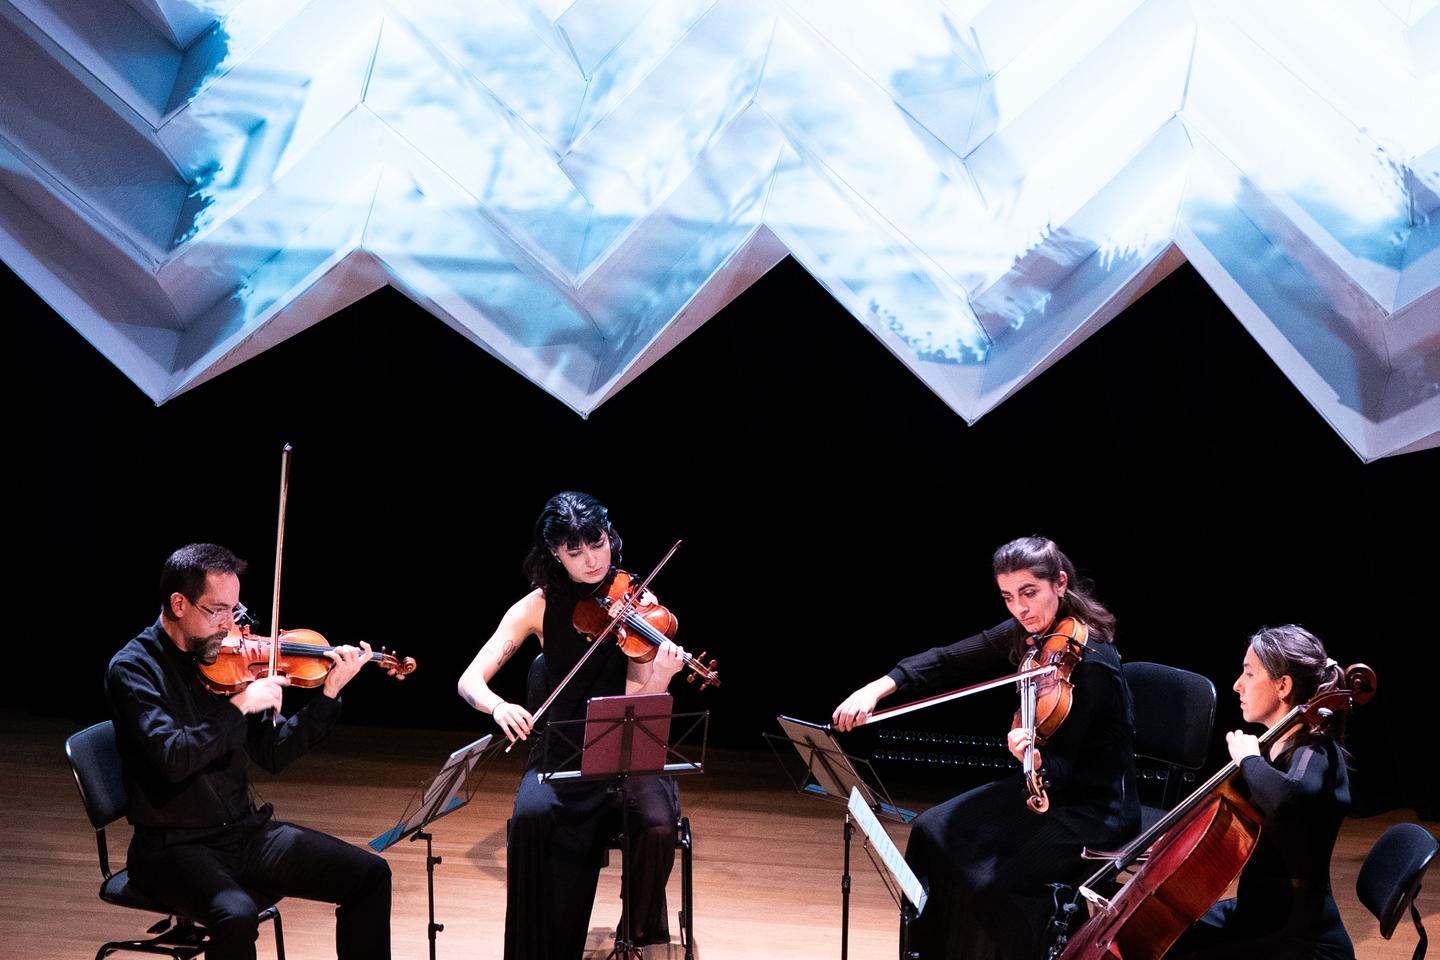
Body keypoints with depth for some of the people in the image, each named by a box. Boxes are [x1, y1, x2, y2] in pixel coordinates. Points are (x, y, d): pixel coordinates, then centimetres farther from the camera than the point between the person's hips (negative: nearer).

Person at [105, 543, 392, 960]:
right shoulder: (132, 669, -11)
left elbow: (273, 753, 7)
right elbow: (172, 758, -27)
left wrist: (329, 693, -3)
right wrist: (240, 705, -23)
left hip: (247, 831, 6)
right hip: (174, 847, -6)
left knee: (371, 875, -5)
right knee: (237, 915, -35)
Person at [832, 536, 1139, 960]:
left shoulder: (1094, 662, -25)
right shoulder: (1025, 635, -2)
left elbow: (1063, 767, -26)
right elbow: (947, 662, 0)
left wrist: (1038, 760, -48)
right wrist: (879, 688, -13)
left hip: (1096, 806, -8)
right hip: (1044, 782, 8)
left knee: (996, 882, -26)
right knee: (934, 831, 2)